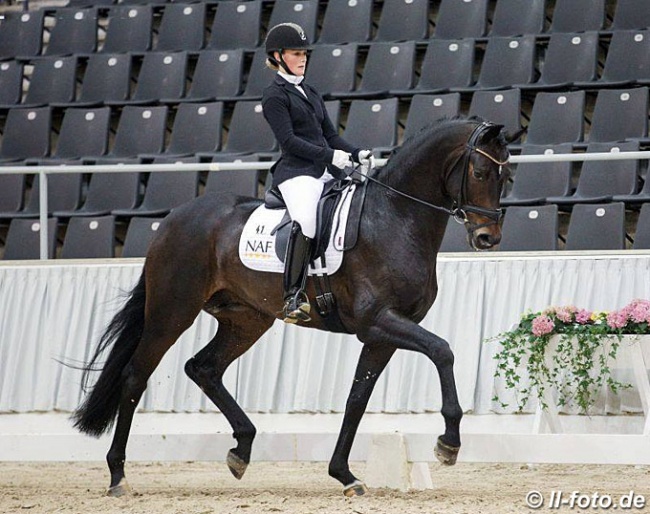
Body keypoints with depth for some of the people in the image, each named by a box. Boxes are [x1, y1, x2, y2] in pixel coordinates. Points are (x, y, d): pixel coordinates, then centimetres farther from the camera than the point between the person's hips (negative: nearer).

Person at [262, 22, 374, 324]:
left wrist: (357, 154, 4)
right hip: (297, 171, -8)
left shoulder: (311, 94, 25)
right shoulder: (275, 96, 0)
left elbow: (330, 135, 22)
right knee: (305, 221, -34)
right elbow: (289, 140, -11)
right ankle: (294, 297, -35)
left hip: (327, 172, 8)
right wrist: (330, 155, -19)